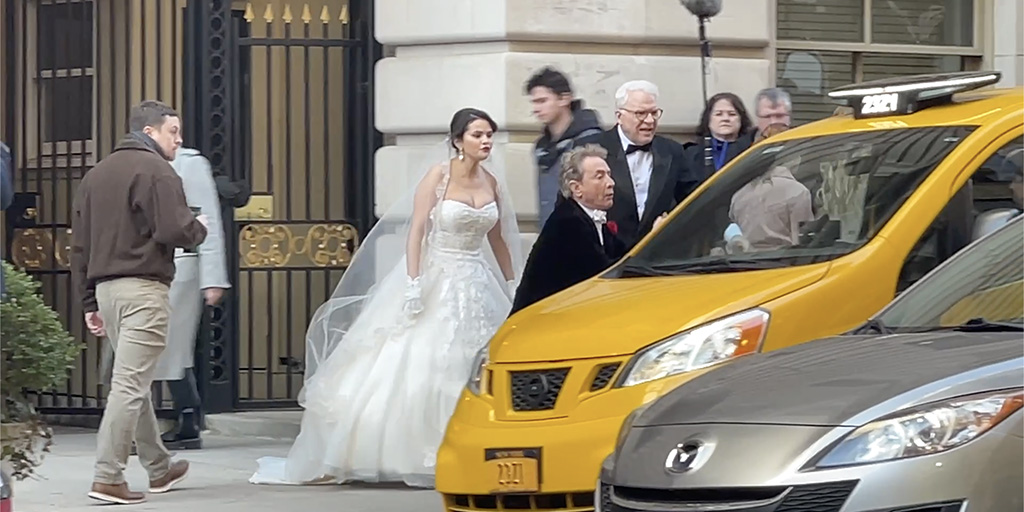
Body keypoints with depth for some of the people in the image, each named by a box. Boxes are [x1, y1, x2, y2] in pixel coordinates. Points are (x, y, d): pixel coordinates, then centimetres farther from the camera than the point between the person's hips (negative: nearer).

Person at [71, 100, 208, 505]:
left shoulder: (96, 174, 17)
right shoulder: (156, 171, -10)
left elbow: (80, 245, 17)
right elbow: (174, 230, -20)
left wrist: (89, 302, 20)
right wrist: (199, 228, 2)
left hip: (105, 287, 9)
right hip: (143, 288, -9)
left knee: (133, 381, 18)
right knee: (130, 384, -8)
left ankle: (159, 468, 30)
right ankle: (107, 478, -12)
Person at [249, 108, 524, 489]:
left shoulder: (492, 183, 7)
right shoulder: (438, 177, -7)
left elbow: (498, 240, 16)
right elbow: (416, 231, -11)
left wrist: (512, 288, 13)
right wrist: (414, 285, -19)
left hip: (477, 286, 5)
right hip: (435, 280, -5)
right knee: (410, 368, -5)